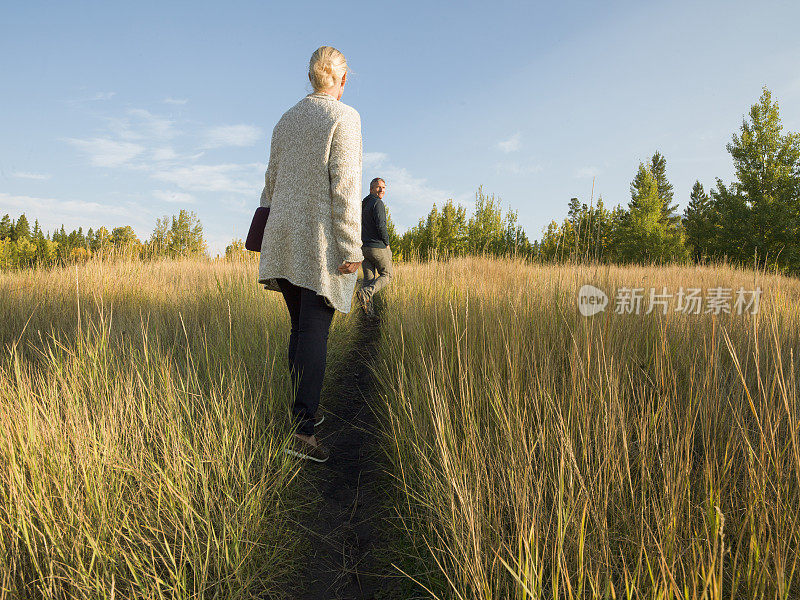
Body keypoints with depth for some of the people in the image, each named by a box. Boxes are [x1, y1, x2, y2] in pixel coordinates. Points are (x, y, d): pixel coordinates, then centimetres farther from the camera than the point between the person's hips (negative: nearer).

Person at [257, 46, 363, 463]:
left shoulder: (287, 120, 16)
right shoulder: (344, 117, -5)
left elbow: (272, 182, 17)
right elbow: (344, 187, -14)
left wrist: (269, 236, 23)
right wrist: (351, 249, -14)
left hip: (285, 240, 7)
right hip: (323, 241, -6)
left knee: (301, 328, 15)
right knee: (315, 332, -7)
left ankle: (303, 410, 24)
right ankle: (302, 430, -8)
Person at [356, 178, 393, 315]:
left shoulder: (362, 205, 16)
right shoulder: (378, 203, -11)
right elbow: (381, 225, -21)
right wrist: (387, 243, -9)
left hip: (363, 246, 7)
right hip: (377, 247, -7)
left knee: (368, 277, 7)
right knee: (386, 275, 6)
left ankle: (369, 311, -3)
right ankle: (367, 292, -19)